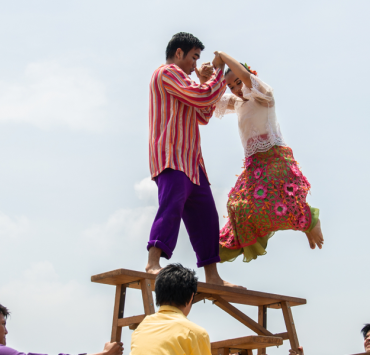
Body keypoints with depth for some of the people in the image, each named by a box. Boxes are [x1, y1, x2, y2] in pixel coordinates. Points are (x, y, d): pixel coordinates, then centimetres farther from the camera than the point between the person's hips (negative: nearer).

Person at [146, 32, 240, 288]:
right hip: (172, 156, -10)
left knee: (205, 216, 7)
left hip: (190, 161, 10)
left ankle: (212, 276, 8)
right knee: (172, 205, -26)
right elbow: (203, 96, -12)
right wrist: (219, 71, 3)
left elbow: (203, 116, 29)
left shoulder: (178, 81, 32)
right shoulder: (168, 72, -1)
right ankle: (153, 262, -38)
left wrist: (205, 82, 22)